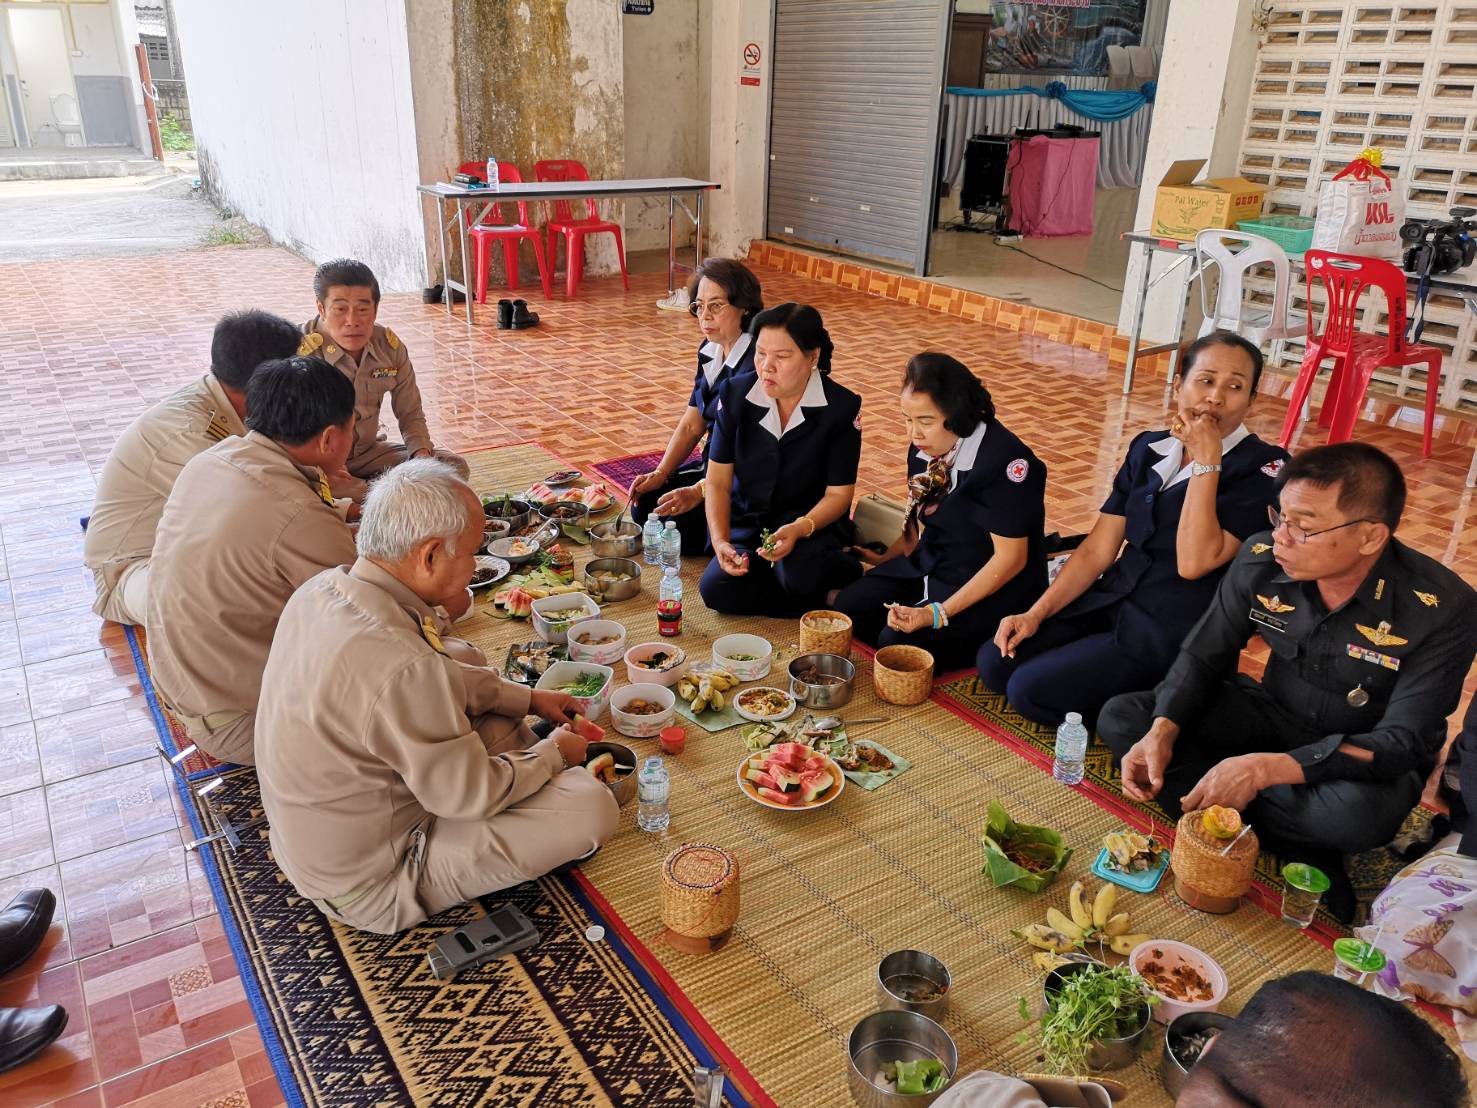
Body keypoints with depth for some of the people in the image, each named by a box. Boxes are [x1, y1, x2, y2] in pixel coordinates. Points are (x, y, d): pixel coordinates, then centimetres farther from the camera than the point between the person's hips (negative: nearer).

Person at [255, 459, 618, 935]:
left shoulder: (323, 588, -8)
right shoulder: (398, 666, -36)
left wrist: (527, 698, 11)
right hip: (371, 885, -9)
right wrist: (553, 752, -5)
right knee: (593, 806, -16)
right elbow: (472, 794, -23)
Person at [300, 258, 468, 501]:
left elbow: (411, 414, 6)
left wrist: (421, 453, -16)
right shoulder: (299, 353, -19)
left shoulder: (390, 347, -4)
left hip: (367, 451, 5)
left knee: (454, 467, -12)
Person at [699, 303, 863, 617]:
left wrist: (798, 529, -29)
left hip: (813, 523, -3)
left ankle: (846, 574, -1)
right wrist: (720, 541, -21)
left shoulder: (842, 406, -13)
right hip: (748, 521, 3)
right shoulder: (735, 395, -7)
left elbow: (838, 494, -10)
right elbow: (718, 482, -4)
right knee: (715, 590, -23)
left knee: (799, 577, -36)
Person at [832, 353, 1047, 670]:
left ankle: (985, 645, 0)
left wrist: (939, 614, -28)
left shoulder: (1005, 461, -26)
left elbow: (1011, 557, -24)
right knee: (847, 607, -3)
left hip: (991, 587, -8)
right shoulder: (926, 448, -1)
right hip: (928, 566, 8)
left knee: (897, 643, -22)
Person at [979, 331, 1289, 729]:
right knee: (994, 662, -5)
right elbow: (1097, 550, 4)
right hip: (1113, 603, 7)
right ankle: (1121, 696, 9)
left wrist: (1206, 459, -24)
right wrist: (1036, 614, -5)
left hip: (1176, 636, -7)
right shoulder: (1148, 449, 6)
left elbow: (1194, 562, -25)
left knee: (1030, 690, -18)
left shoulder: (1264, 469, -13)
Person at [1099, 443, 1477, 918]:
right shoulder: (1262, 559, -17)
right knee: (1121, 717, -12)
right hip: (1273, 715, 4)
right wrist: (1162, 733, -25)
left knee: (1359, 812, -40)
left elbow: (1403, 743, -27)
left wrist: (1266, 768, -39)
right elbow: (1204, 655, -5)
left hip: (1365, 756, -4)